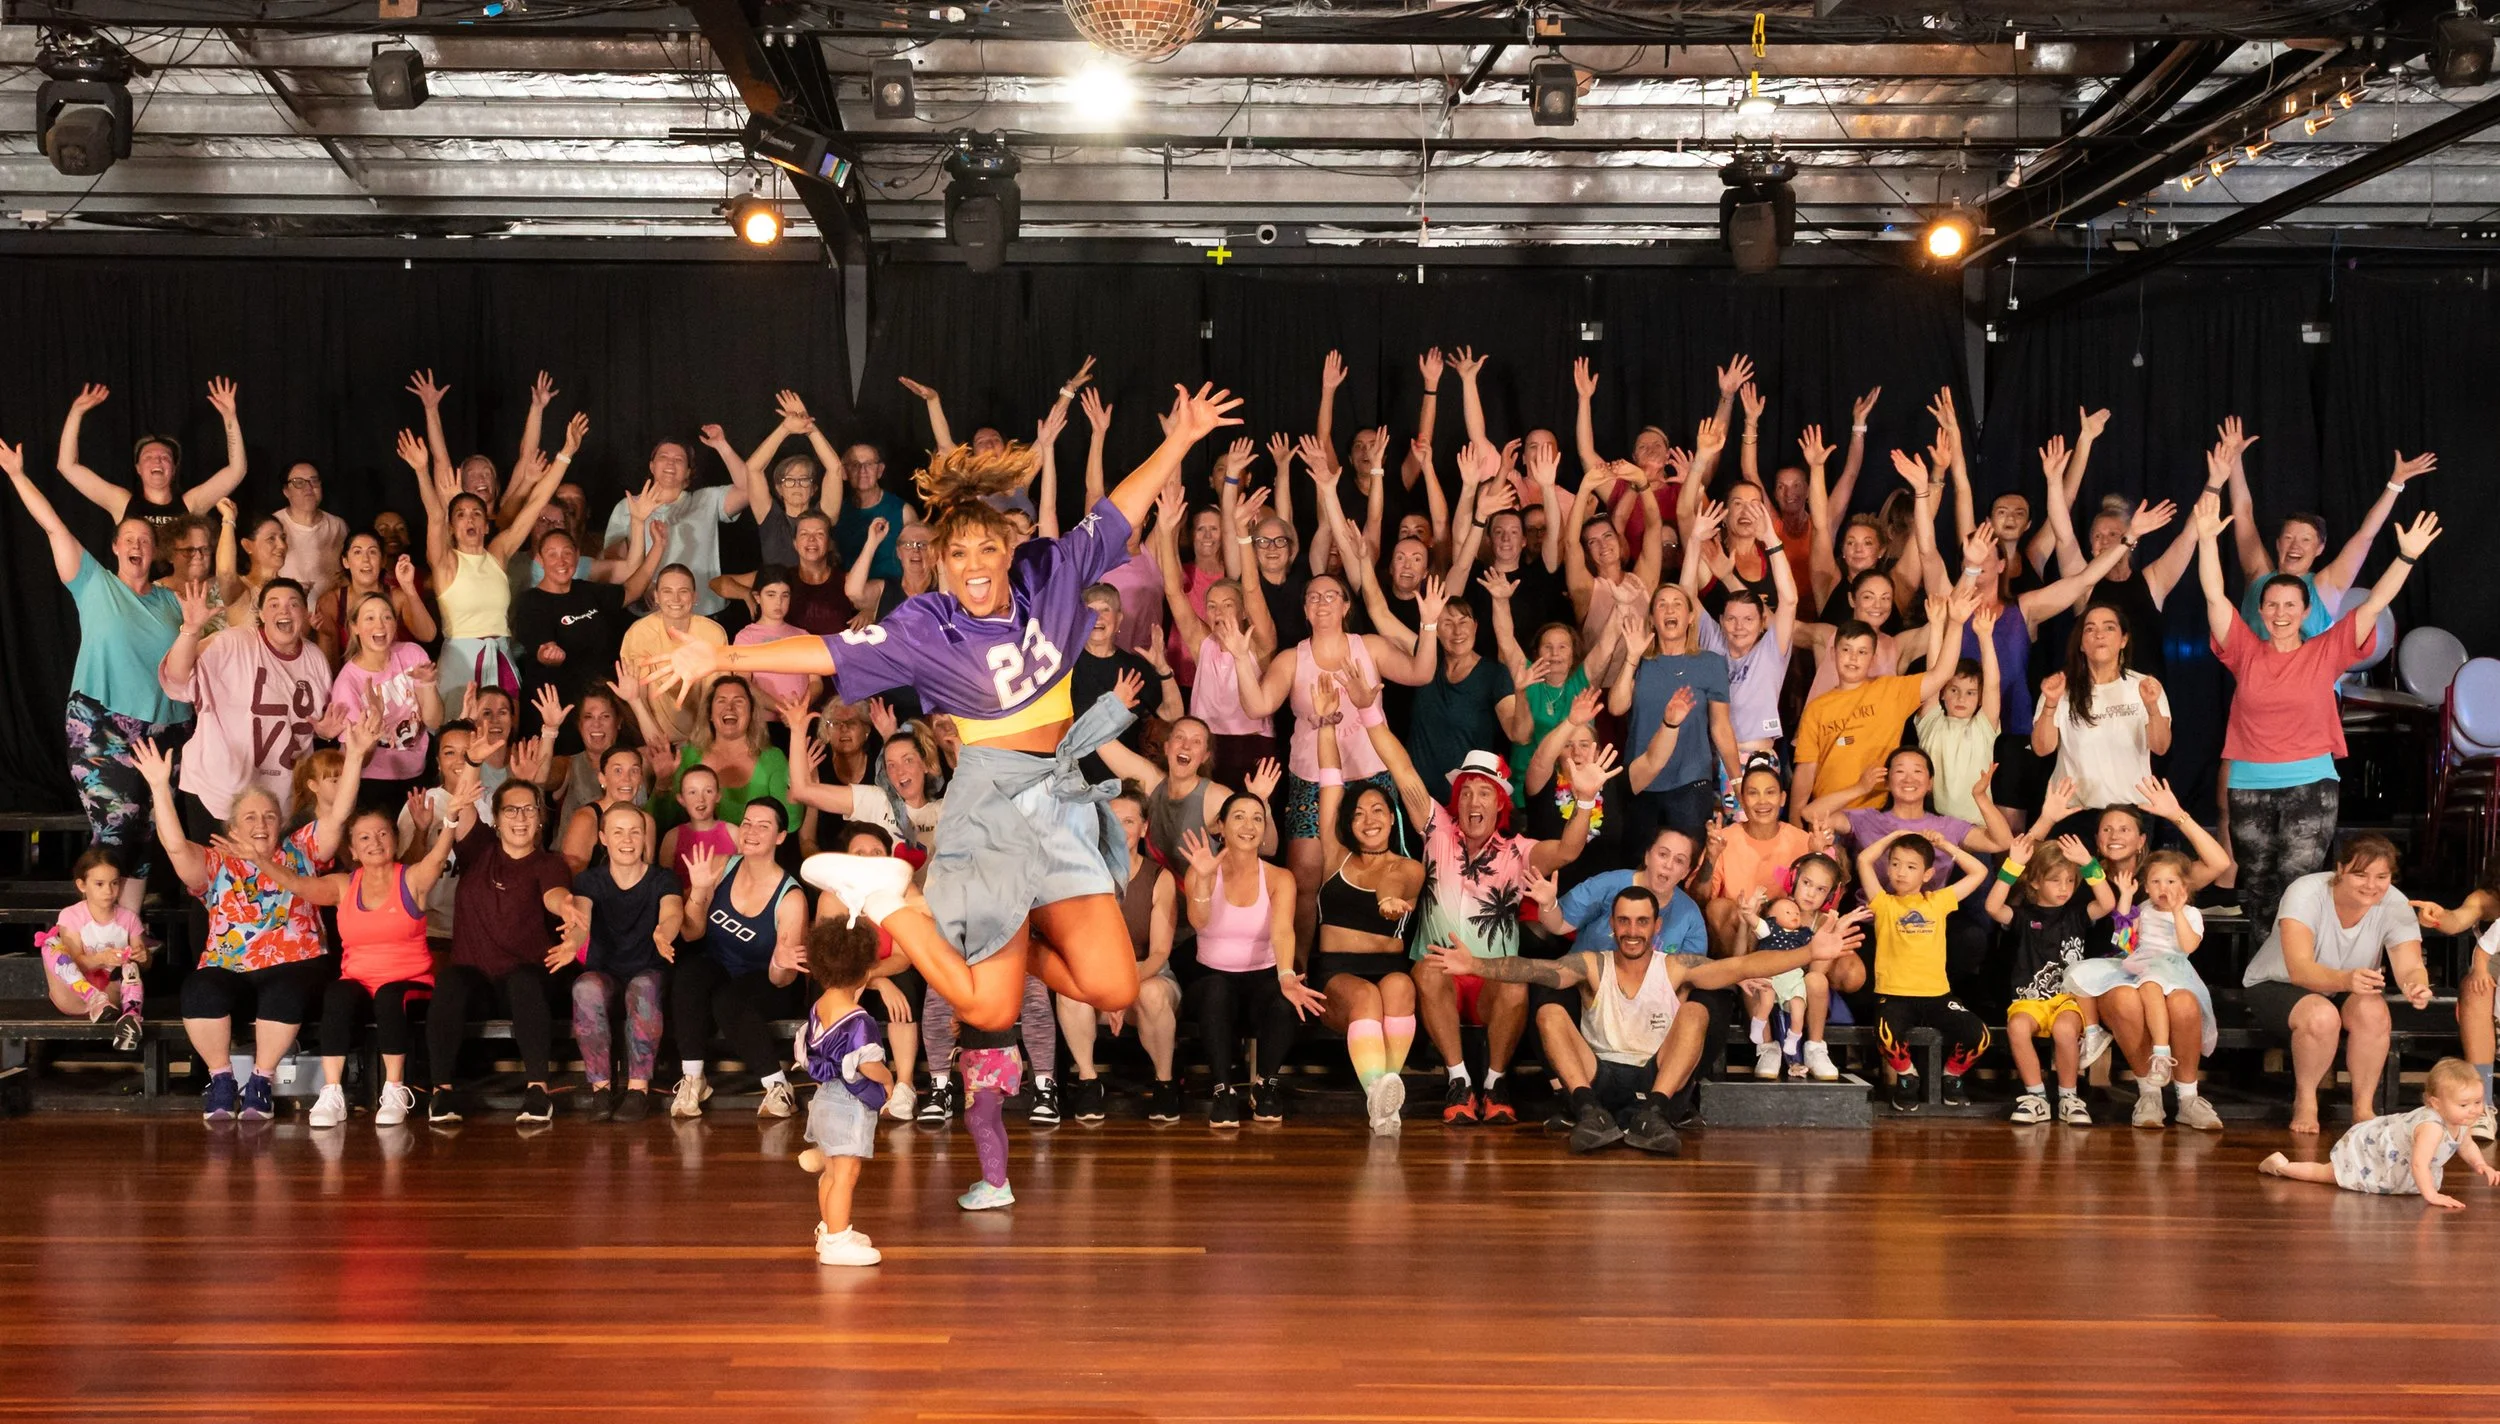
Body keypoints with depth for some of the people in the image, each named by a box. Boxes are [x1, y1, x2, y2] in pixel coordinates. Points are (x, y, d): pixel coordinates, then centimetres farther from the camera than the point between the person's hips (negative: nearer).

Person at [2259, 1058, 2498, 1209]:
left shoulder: (2458, 1122, -13)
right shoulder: (2432, 1126, -42)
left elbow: (2467, 1146, 10)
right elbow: (2418, 1163, -50)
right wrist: (2430, 1195, -52)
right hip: (2366, 1150, -7)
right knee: (2327, 1174, 10)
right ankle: (2280, 1165, 28)